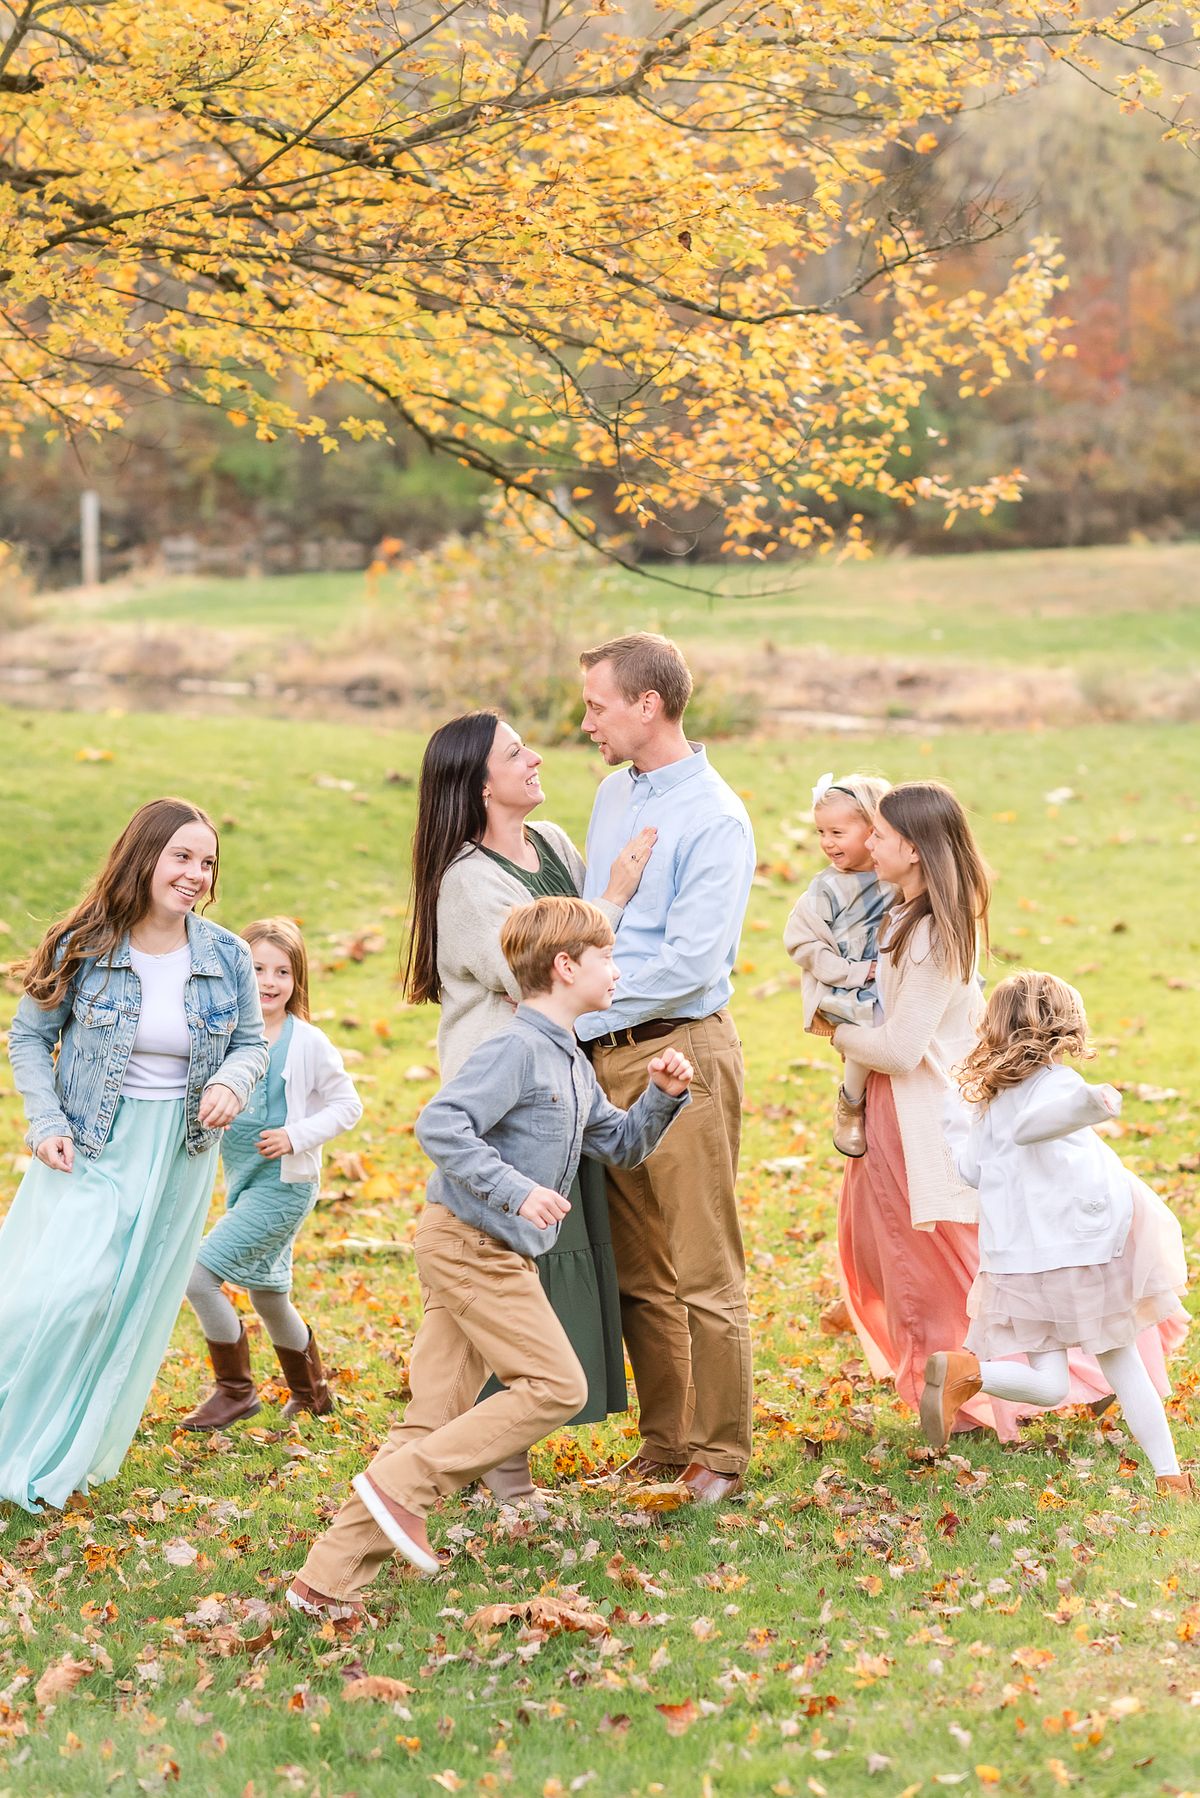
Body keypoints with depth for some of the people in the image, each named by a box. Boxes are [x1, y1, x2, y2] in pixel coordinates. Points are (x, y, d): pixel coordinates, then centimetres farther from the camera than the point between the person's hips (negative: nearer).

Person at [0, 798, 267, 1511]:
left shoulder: (228, 958, -3)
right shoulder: (83, 947, -10)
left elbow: (252, 1043, 8)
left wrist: (231, 1082, -15)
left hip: (179, 1155, 3)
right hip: (89, 1145, -3)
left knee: (135, 1305, 8)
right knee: (69, 1286, -16)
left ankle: (66, 1459, 24)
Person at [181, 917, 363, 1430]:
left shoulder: (308, 1043, -11)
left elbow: (347, 1105, -4)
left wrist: (296, 1136, -16)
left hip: (284, 1183, -6)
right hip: (240, 1181, 6)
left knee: (198, 1273, -16)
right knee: (268, 1298, 18)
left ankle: (235, 1390, 0)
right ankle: (311, 1393, 40)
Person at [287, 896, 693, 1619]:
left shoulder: (571, 1062, 17)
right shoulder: (519, 1048, -14)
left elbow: (622, 1145, 25)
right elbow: (440, 1123, -23)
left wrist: (663, 1096, 7)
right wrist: (515, 1190, -28)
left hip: (495, 1254, 10)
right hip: (471, 1245, -10)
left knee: (435, 1418, 5)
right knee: (556, 1387, -11)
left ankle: (330, 1578, 4)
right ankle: (402, 1482, -8)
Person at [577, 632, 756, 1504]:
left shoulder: (717, 819, -12)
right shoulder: (613, 794, 13)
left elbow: (690, 960, -19)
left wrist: (579, 1015, -15)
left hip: (681, 1052, -8)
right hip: (605, 1055, 8)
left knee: (704, 1271, -2)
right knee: (638, 1271, 12)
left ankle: (721, 1456, 6)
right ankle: (665, 1441, 22)